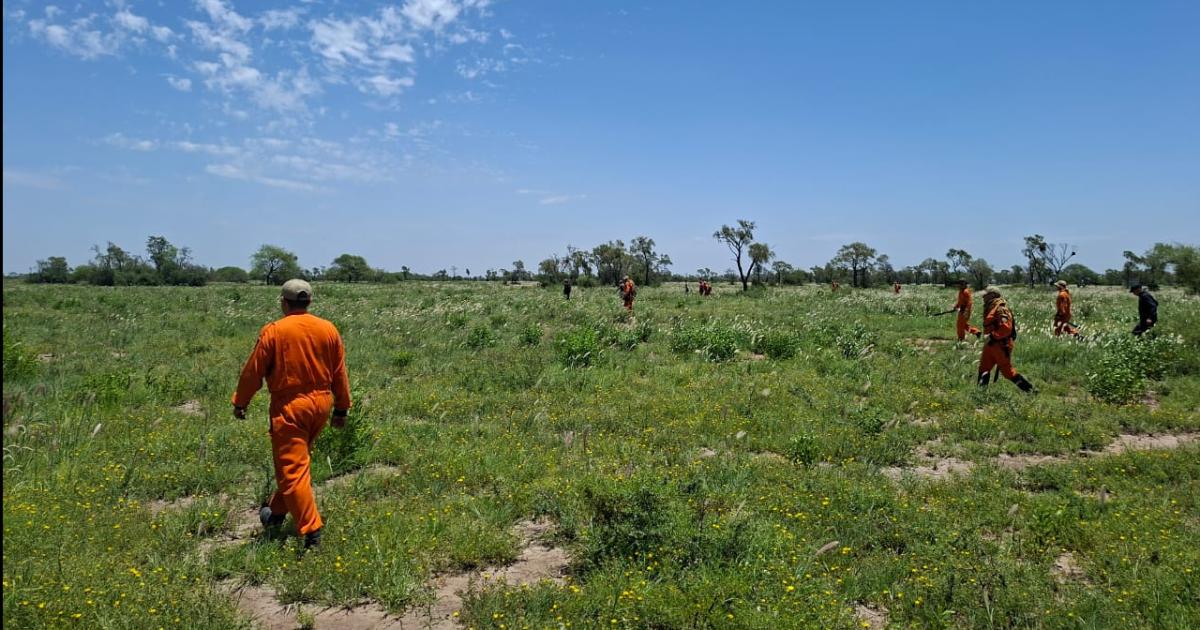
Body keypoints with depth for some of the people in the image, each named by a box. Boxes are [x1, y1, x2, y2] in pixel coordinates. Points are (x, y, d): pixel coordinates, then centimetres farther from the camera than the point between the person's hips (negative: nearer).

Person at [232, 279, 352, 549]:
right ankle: (277, 511, 38)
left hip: (289, 407, -5)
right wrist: (342, 408, 16)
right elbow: (339, 373, 7)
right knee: (297, 459, 23)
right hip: (322, 403, 6)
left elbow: (253, 371, -5)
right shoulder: (329, 330, 1)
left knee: (292, 469, 0)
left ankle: (311, 530, -4)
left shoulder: (273, 331, -11)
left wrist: (240, 403, 10)